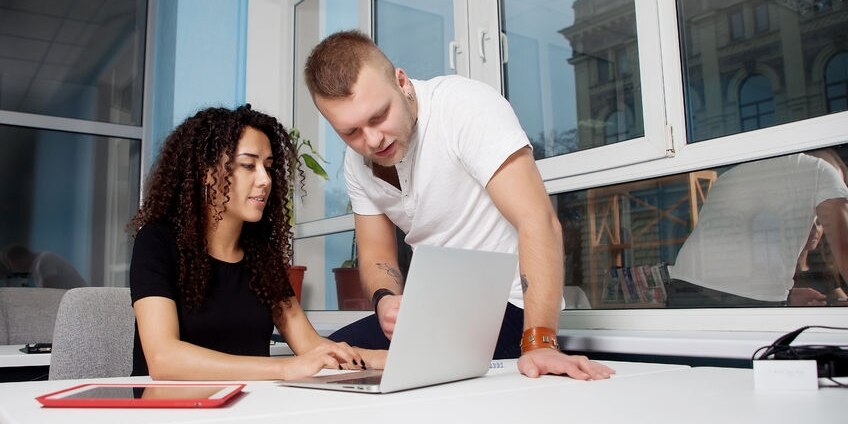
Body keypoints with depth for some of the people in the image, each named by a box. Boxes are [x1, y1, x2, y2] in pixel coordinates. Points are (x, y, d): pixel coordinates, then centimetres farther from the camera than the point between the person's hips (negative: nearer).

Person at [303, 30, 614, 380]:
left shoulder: (464, 105, -21)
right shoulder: (357, 161, 0)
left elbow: (538, 222, -28)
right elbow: (376, 256, 6)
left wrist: (539, 343, -36)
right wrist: (385, 299, -17)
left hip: (508, 306, -6)